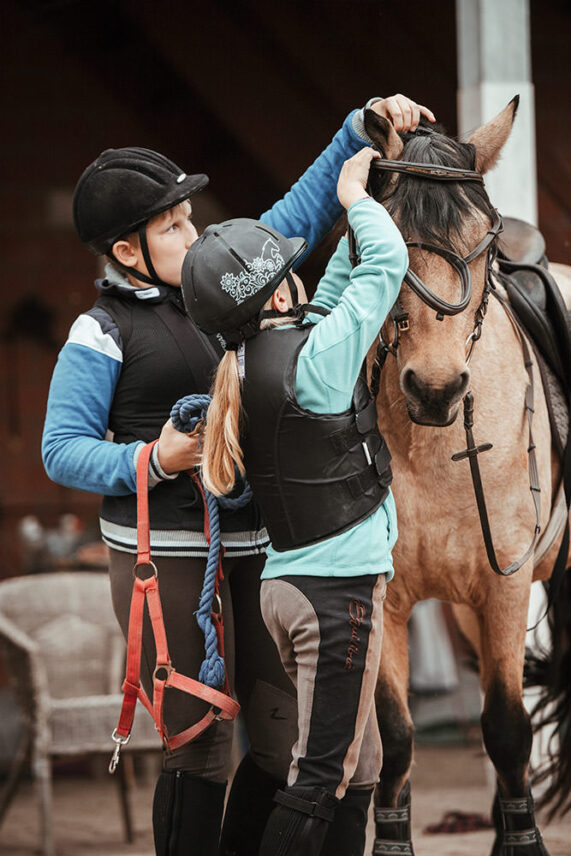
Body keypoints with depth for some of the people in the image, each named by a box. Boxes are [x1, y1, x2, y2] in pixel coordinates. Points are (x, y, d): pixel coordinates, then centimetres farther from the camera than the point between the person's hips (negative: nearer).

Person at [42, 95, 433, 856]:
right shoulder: (101, 334, -6)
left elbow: (303, 213, 18)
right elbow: (62, 451, -8)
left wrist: (364, 127, 10)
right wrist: (151, 459, -23)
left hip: (253, 549, 6)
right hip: (166, 560, -6)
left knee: (283, 737, 9)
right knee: (202, 749, -1)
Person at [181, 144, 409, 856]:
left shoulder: (249, 362, 7)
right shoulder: (314, 358, -17)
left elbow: (331, 296, 22)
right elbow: (387, 264, -7)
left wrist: (354, 221, 22)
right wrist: (356, 199, 9)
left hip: (284, 582, 9)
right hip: (339, 584, -9)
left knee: (358, 766, 14)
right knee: (323, 776, -6)